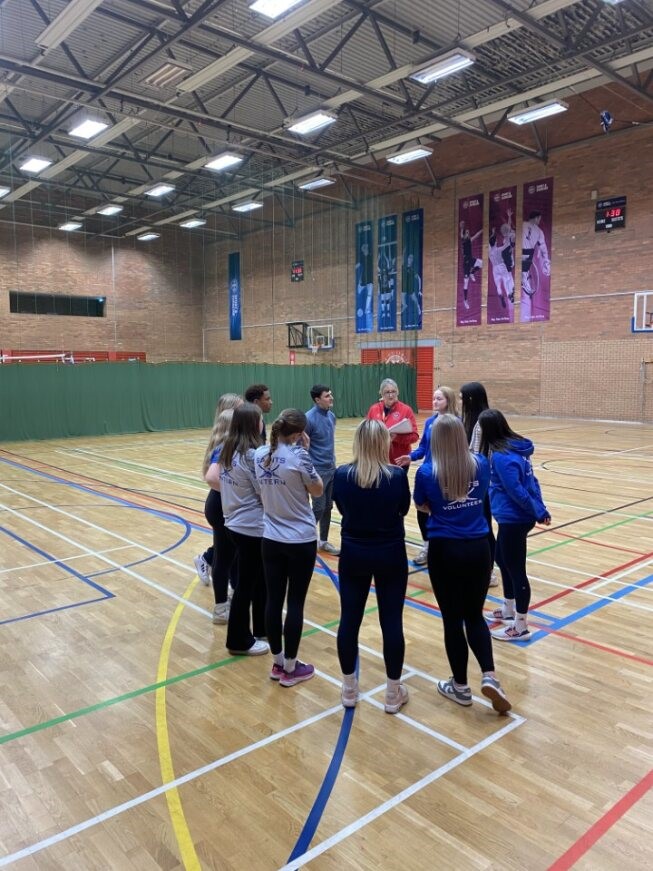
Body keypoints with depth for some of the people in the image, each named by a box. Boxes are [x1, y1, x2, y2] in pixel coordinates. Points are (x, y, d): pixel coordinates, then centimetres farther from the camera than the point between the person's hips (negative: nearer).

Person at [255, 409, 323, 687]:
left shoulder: (260, 454, -1)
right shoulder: (298, 456, -19)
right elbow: (318, 490, -5)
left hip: (270, 539, 6)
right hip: (300, 541, -5)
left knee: (273, 600, 13)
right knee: (295, 603, 7)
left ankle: (277, 663, 28)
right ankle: (290, 668, 20)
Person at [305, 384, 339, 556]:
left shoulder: (331, 416, 6)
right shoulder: (309, 418, -17)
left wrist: (333, 462, 16)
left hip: (332, 469, 7)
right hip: (318, 471, -7)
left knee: (328, 508, 13)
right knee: (318, 508, -1)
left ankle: (323, 541, 25)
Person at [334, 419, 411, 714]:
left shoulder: (342, 475, -11)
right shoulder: (397, 476, -15)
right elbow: (403, 510, 2)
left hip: (353, 554, 1)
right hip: (390, 555, -1)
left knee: (349, 619, 13)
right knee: (391, 621, 9)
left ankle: (349, 688, 26)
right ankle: (393, 692, 21)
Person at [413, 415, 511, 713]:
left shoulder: (426, 472, -12)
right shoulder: (481, 464, -4)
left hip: (445, 551, -3)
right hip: (478, 548, 3)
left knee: (452, 619, 12)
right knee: (475, 615, 19)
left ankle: (460, 686, 26)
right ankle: (489, 676, 4)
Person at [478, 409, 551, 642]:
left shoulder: (501, 456, -22)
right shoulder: (517, 447, 6)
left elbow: (516, 491, -21)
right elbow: (530, 480, 10)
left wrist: (536, 513, -8)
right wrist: (540, 510, 13)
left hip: (513, 519, -10)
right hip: (513, 517, 10)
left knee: (516, 569, 2)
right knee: (502, 560, 24)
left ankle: (520, 627, 15)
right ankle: (509, 610, 40)